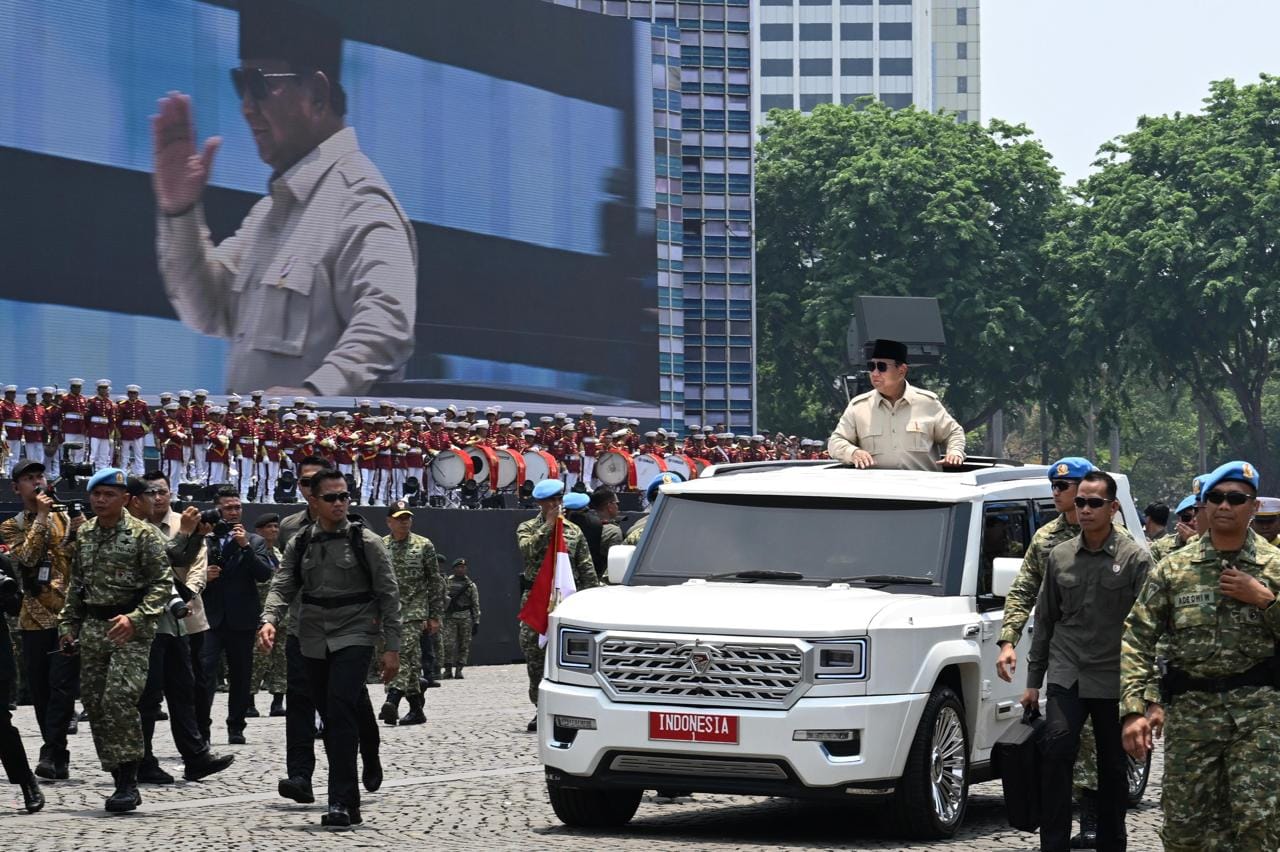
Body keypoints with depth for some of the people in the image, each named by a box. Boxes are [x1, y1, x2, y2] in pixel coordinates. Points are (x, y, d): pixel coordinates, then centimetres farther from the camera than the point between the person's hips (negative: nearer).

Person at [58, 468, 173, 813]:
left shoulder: (143, 534, -6)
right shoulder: (83, 535, 12)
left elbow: (163, 583, -10)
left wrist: (135, 618, -20)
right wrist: (68, 624, 16)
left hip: (130, 630, -6)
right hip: (92, 628, 6)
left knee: (119, 700, -18)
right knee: (95, 705, 4)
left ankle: (127, 782, -13)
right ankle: (121, 781, 12)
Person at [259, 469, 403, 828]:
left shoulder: (366, 542, -1)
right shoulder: (299, 545, 9)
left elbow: (388, 595, -1)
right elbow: (282, 587, 2)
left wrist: (392, 647, -5)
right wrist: (269, 620, -19)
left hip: (354, 637, -5)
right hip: (314, 641, 5)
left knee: (340, 709, -21)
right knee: (331, 718, 8)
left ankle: (341, 801, -23)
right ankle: (349, 804, 17)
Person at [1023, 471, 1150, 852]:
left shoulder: (1135, 559, -1)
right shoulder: (1059, 556, 10)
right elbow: (1044, 621, 15)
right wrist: (1033, 680, 13)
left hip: (1114, 679, -2)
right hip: (1066, 675, 2)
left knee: (1113, 767, 7)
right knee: (1056, 748, -18)